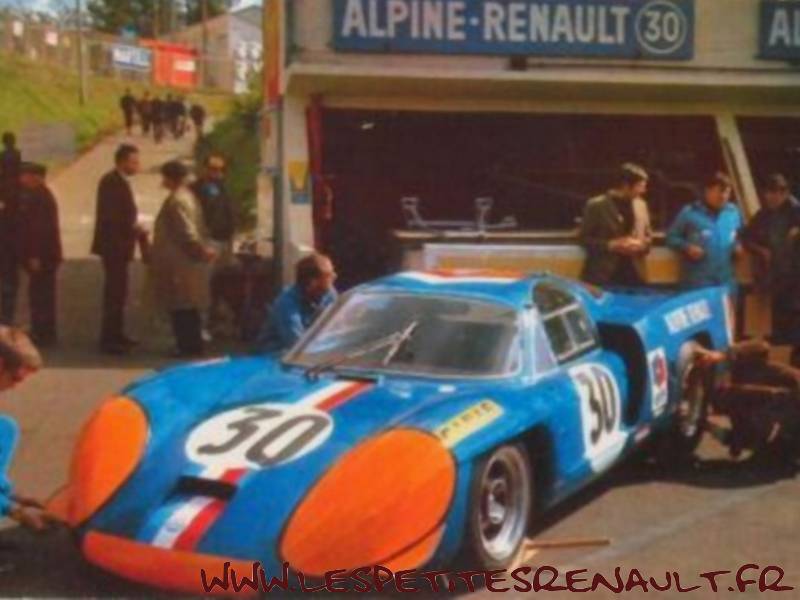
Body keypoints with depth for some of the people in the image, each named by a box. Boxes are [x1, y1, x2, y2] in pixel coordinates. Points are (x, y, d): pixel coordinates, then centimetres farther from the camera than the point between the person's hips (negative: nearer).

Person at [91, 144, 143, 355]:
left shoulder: (119, 181, 13)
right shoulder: (112, 182, -17)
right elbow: (111, 217, -23)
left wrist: (134, 229, 6)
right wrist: (134, 230, -16)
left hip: (118, 245, 10)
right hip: (114, 245, -10)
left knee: (117, 291, 16)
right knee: (115, 292, -8)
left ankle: (116, 335, 25)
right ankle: (108, 339, -4)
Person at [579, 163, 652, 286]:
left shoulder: (641, 205, 11)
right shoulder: (596, 205, -5)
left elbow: (648, 236, 19)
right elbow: (584, 239, -4)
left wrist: (641, 245, -3)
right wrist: (611, 245, -16)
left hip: (633, 275, 5)